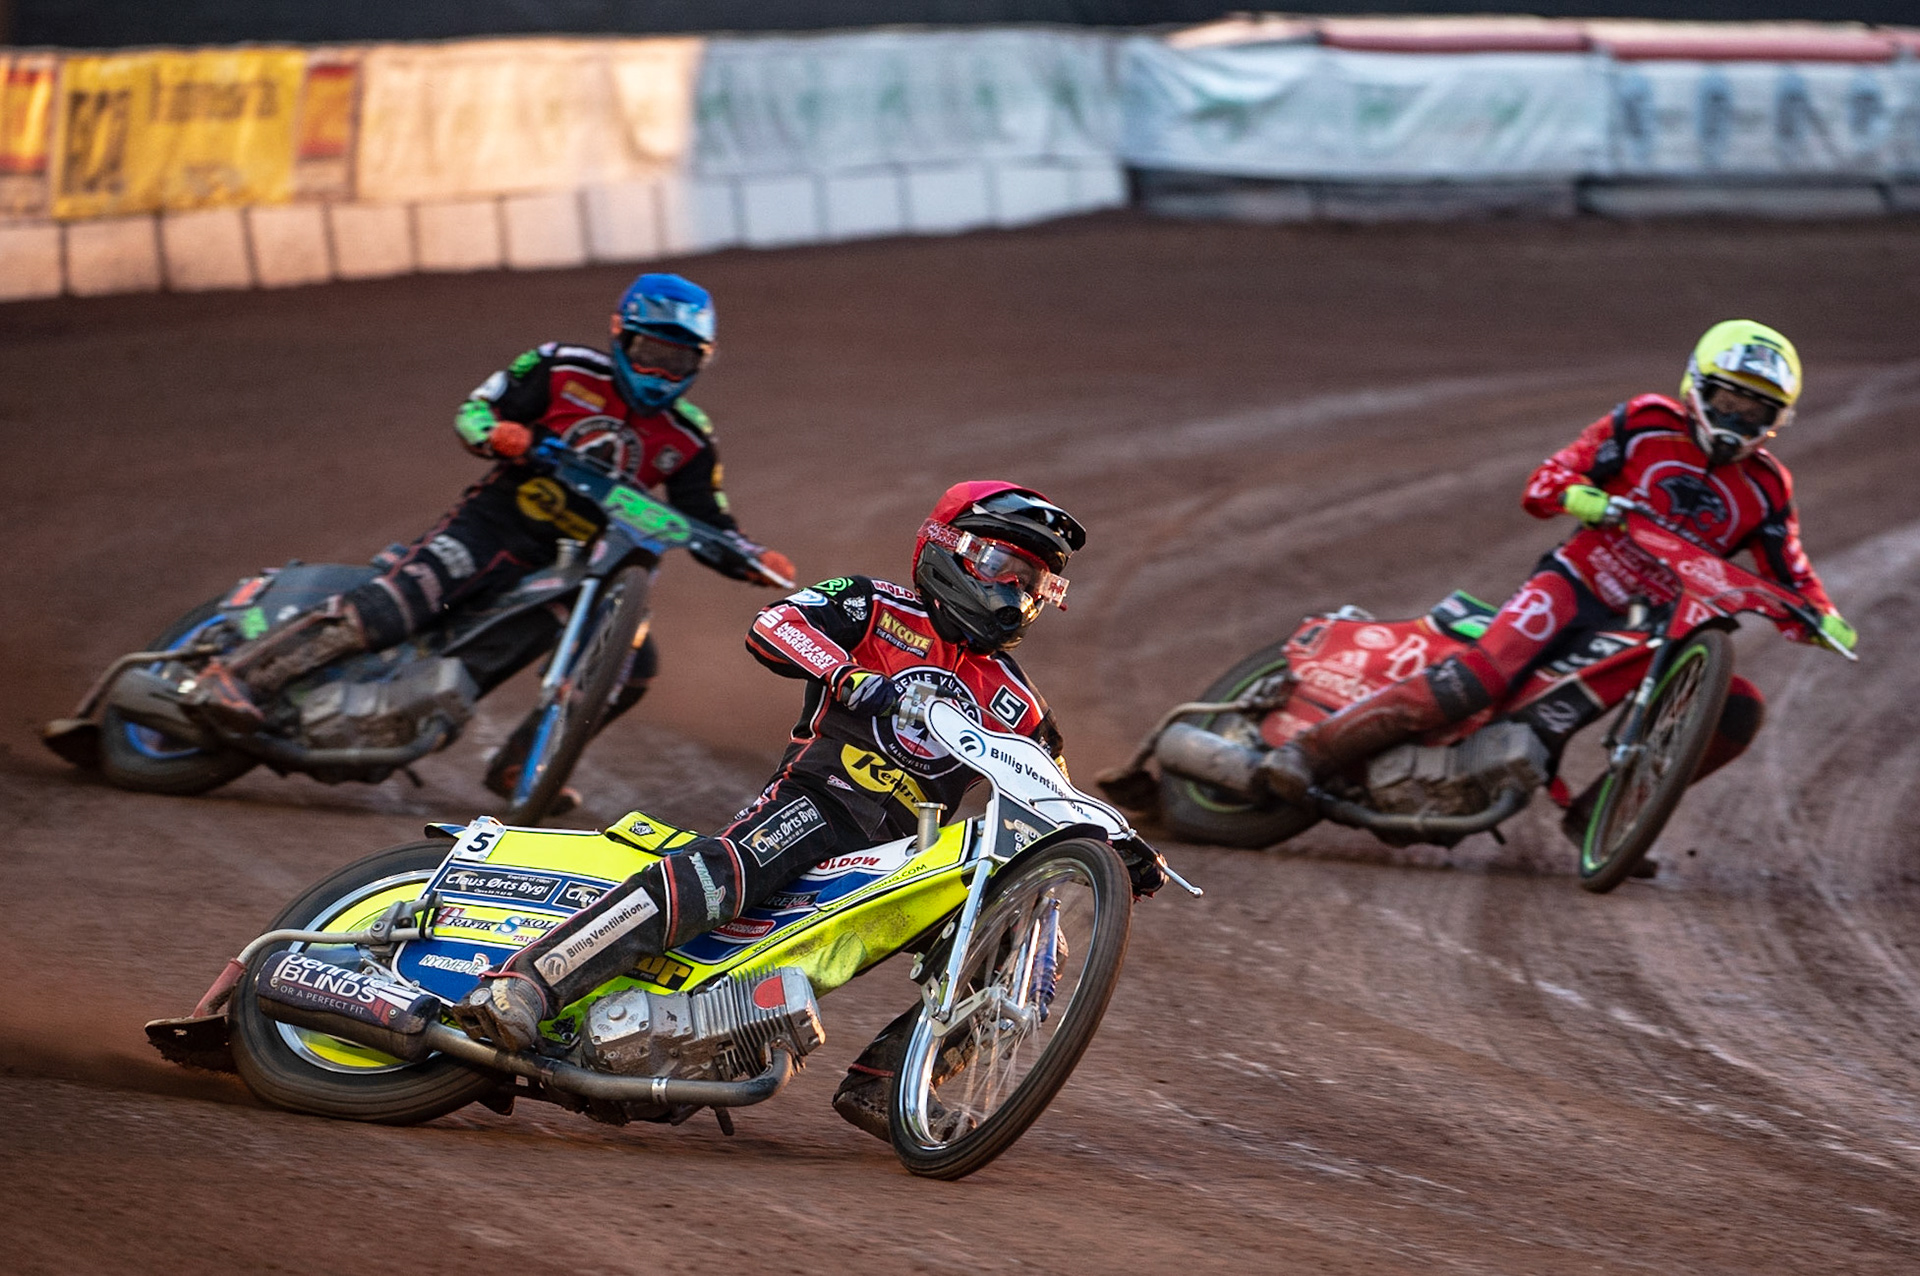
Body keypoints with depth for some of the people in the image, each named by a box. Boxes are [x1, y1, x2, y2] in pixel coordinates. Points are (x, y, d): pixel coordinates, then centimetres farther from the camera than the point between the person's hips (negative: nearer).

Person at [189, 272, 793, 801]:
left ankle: (519, 765, 1)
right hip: (493, 523, -5)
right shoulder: (566, 370, -1)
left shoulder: (689, 441, 7)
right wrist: (495, 434, -22)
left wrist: (759, 561, -10)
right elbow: (472, 409, 1)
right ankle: (233, 674, -28)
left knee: (635, 663, -13)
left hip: (571, 563, 5)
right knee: (395, 604, -25)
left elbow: (708, 529, 10)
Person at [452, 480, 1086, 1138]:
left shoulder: (1014, 702, 20)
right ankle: (519, 987, -42)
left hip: (900, 850, 7)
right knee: (713, 877, -34)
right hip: (818, 798, -6)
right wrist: (849, 677, -27)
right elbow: (772, 626, -10)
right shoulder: (879, 608, 6)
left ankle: (879, 1083, -4)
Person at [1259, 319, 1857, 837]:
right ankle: (1308, 749, -29)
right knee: (1478, 676, -29)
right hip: (1578, 585, -5)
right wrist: (1577, 495, -25)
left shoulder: (1763, 488, 10)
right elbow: (1544, 482, -2)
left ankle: (1598, 813, -7)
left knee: (1741, 710, -16)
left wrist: (1822, 617, -8)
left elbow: (1789, 572, 13)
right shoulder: (1646, 424, 1)